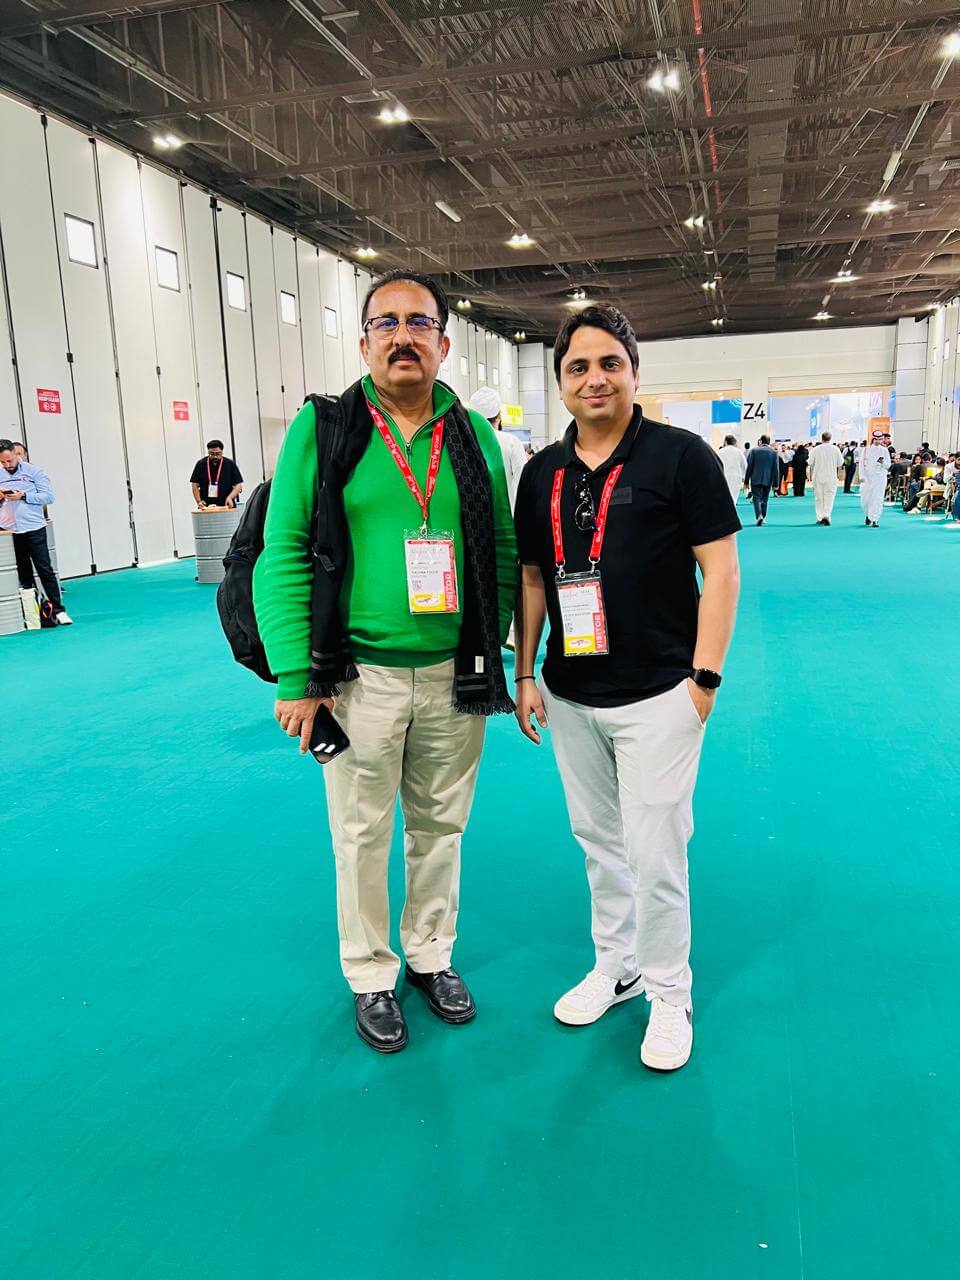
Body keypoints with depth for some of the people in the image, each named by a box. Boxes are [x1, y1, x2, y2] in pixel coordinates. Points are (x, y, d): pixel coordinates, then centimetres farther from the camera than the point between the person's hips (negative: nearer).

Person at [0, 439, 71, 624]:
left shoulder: (34, 472, 1)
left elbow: (48, 497, -5)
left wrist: (23, 496, -15)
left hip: (33, 529, -3)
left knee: (45, 570, -4)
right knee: (22, 572, 10)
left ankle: (58, 610, -2)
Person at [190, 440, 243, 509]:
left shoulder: (230, 464, 3)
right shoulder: (201, 464, 6)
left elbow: (238, 485, 3)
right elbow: (195, 485, 9)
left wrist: (230, 497, -15)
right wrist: (199, 501, -6)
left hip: (226, 507, -1)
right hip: (206, 508, 1)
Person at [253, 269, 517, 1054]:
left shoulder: (475, 435, 5)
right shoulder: (322, 428, -4)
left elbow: (504, 550, 8)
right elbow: (283, 553, -7)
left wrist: (496, 650, 2)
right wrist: (296, 678, -12)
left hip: (454, 677, 3)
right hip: (360, 676, -2)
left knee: (441, 826, 16)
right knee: (362, 834, 10)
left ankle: (431, 957, 37)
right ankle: (371, 976, 31)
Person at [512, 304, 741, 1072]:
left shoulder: (681, 455, -7)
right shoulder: (543, 472, 7)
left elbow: (721, 571, -8)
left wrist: (704, 677, -12)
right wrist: (524, 674, 8)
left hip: (656, 697, -5)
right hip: (569, 698, 5)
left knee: (656, 855, 3)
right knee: (598, 843, 18)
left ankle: (670, 993, 25)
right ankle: (616, 967, 38)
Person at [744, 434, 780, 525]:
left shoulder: (753, 451, -4)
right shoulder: (774, 452, 1)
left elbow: (749, 467, -3)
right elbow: (776, 469, 0)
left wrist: (747, 481, 3)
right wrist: (775, 483, 4)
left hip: (756, 480, -2)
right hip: (768, 480, 2)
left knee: (756, 498, -2)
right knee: (764, 499, 15)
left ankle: (759, 515, -24)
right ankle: (763, 517, 21)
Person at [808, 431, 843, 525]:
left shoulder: (816, 449, -6)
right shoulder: (835, 449, -4)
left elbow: (811, 464, 0)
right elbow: (840, 464, 3)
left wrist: (811, 475, 14)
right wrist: (838, 474, 19)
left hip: (818, 476, 0)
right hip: (831, 477, 0)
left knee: (819, 497, 9)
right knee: (829, 497, 2)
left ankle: (819, 518, 11)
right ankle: (826, 515, -14)